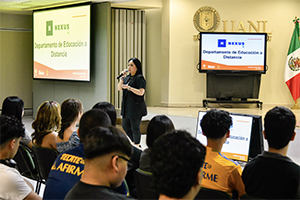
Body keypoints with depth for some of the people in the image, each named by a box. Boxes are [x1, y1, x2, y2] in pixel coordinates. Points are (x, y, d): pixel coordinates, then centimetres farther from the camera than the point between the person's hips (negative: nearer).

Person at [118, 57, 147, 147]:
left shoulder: (140, 78, -10)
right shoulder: (127, 77, 13)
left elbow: (141, 92, -18)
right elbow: (119, 88, 12)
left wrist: (129, 87, -25)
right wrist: (122, 78, -1)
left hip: (136, 107, -8)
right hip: (126, 106, 8)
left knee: (135, 128, -1)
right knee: (125, 126, 13)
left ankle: (137, 146, 13)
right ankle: (134, 143, 29)